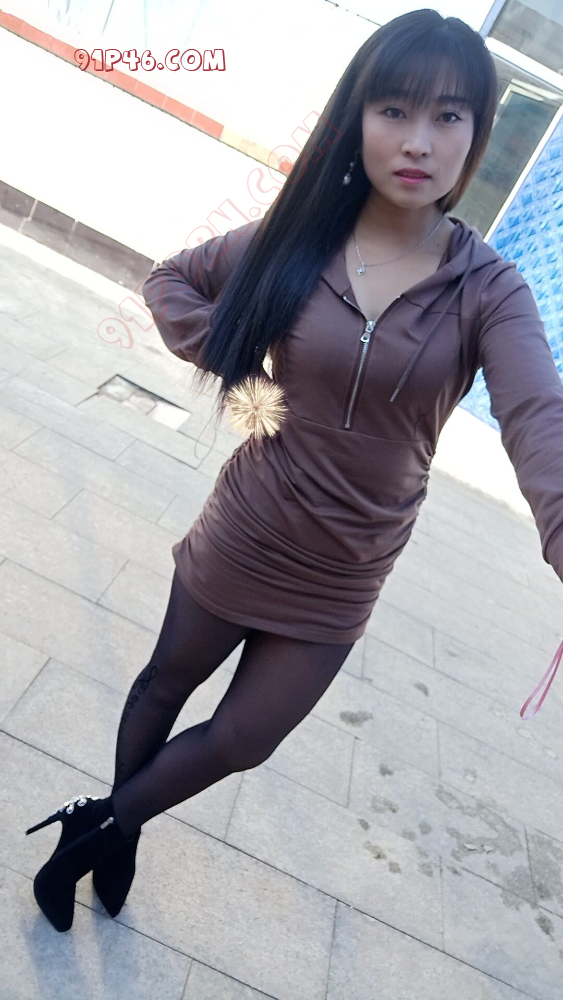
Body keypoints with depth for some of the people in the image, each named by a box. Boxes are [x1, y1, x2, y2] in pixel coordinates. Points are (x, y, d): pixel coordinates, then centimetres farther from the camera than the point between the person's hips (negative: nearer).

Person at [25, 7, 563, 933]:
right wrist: (230, 366, -11)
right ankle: (116, 829, 52)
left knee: (240, 743, 15)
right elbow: (170, 280, 6)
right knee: (169, 681, 21)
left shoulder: (487, 290, -13)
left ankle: (100, 827, 45)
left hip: (341, 579, 1)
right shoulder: (294, 240, -8)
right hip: (241, 537, 0)